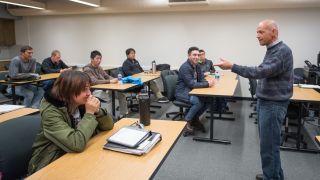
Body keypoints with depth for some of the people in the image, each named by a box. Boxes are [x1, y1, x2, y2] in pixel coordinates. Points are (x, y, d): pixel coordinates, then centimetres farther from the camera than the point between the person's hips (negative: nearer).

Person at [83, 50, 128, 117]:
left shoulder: (99, 68, 16)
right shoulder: (87, 69, -10)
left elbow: (107, 76, 18)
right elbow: (94, 82, -24)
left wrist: (114, 79, -7)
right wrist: (109, 81, -29)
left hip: (104, 88, 8)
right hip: (95, 90, -8)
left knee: (121, 92, -8)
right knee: (110, 98, -35)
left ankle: (124, 114, -1)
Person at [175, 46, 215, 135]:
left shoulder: (197, 66, 7)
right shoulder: (185, 67, -21)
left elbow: (201, 79, 7)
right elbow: (191, 84, -26)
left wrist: (208, 81, -16)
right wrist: (207, 84, -26)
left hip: (191, 91, 8)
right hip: (182, 92, -8)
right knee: (199, 101, -29)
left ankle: (195, 118, 7)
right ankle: (186, 122, -11)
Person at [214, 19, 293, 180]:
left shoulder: (282, 51, -19)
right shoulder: (272, 50, 12)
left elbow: (261, 72, -29)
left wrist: (232, 67, -28)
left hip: (273, 104, -10)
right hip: (264, 101, 10)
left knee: (269, 145, -2)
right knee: (267, 142, 17)